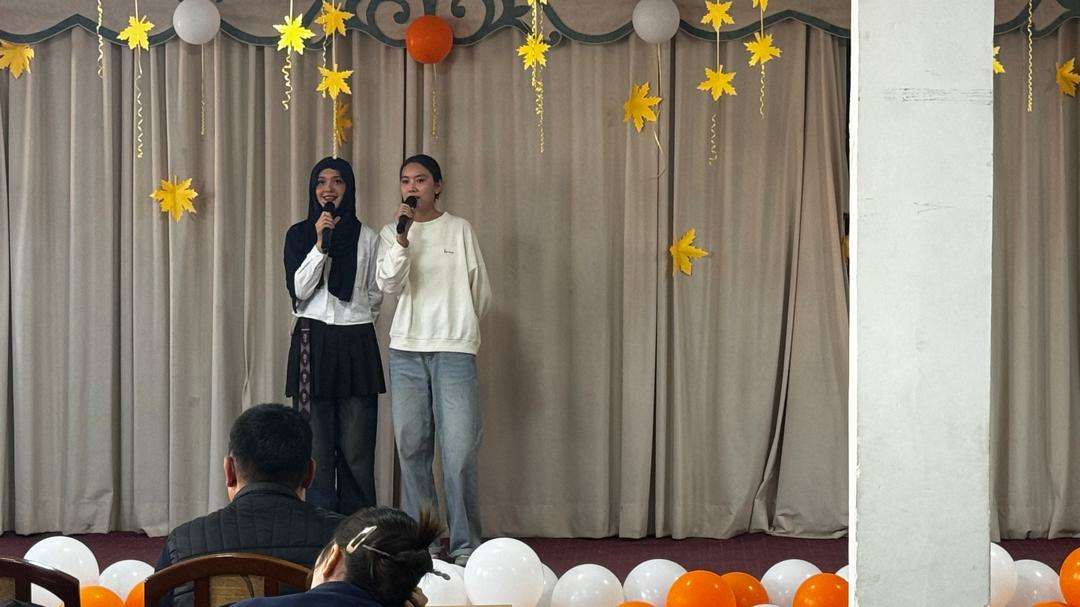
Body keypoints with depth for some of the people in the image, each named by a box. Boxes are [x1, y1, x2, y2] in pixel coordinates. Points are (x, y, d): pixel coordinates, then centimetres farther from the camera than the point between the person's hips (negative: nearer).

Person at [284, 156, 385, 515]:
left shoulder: (367, 238, 9)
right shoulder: (299, 235, 7)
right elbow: (298, 290, -5)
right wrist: (321, 243, -11)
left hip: (357, 341, 1)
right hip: (313, 340, -1)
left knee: (357, 445, -4)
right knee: (316, 442, -4)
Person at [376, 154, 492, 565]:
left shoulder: (459, 229, 6)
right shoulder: (391, 233, 10)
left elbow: (481, 291, 12)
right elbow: (389, 285, -7)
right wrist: (402, 238, -17)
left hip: (454, 350, -2)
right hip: (406, 350, 2)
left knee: (459, 451, -9)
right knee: (412, 448, 1)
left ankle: (465, 545, -4)